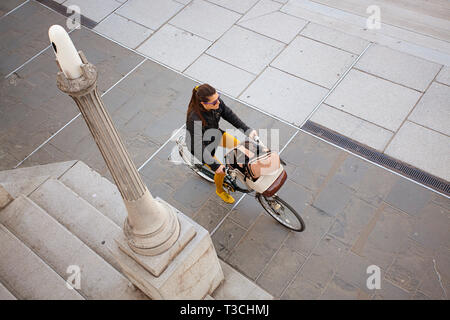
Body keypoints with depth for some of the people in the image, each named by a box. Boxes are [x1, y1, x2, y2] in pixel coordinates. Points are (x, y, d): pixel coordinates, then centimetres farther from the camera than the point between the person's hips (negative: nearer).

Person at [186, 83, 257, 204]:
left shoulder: (217, 103, -24)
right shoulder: (195, 119, -42)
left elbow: (229, 115, -7)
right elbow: (197, 146, -35)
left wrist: (248, 130, -10)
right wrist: (214, 165, -33)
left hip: (215, 133, 6)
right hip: (201, 144, -6)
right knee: (221, 171, -4)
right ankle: (220, 190, 29)